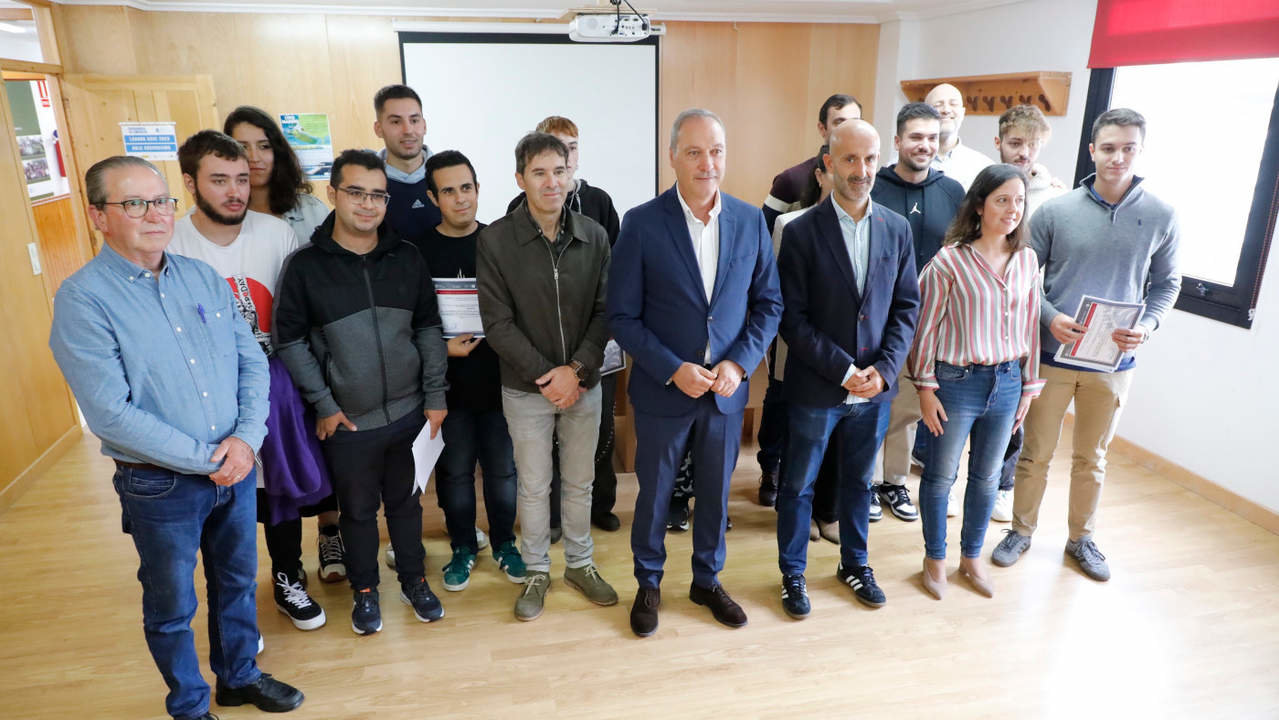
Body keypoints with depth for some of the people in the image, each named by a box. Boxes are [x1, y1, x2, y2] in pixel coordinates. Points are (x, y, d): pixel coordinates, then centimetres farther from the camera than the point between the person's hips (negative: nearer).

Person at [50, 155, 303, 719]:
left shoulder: (204, 278, 1)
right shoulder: (82, 300, -15)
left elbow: (252, 361, 2)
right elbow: (111, 414, -20)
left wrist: (246, 438, -13)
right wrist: (206, 459, -17)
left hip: (236, 470, 5)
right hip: (159, 486, -4)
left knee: (237, 582, 22)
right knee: (172, 607, 16)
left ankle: (240, 675, 46)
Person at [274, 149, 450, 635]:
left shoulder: (407, 259, 0)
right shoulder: (306, 266, -8)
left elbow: (428, 328, 4)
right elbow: (289, 340, -4)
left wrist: (435, 395, 1)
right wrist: (323, 404, -8)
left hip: (409, 413, 2)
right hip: (347, 422, -2)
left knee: (405, 502, 17)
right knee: (358, 509, 14)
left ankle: (414, 580, 37)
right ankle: (364, 591, 36)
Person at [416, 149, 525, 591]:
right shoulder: (420, 252, -4)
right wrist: (442, 347, -16)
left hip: (499, 377, 1)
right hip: (450, 382, -1)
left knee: (503, 468, 11)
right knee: (455, 472, 12)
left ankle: (503, 543, 32)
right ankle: (463, 548, 31)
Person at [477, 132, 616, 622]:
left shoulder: (593, 236, -2)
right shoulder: (495, 240, -9)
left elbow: (605, 312, -3)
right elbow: (497, 323, -10)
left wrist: (577, 370, -14)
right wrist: (547, 374, -15)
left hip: (584, 384, 2)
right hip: (525, 388, -2)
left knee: (580, 482, 15)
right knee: (533, 486, 11)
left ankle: (580, 564, 36)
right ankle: (536, 571, 32)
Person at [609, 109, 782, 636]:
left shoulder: (750, 220, -2)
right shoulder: (642, 223, -11)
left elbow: (768, 302, 3)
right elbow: (622, 316, -10)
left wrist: (740, 362, -11)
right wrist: (673, 369, -18)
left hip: (727, 389, 3)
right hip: (663, 390, -2)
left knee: (715, 492, 17)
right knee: (654, 493, 14)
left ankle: (707, 580, 40)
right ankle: (648, 583, 37)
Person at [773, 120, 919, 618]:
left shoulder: (896, 229, 2)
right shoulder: (802, 231, -10)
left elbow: (907, 306, 4)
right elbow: (792, 318, -12)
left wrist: (885, 368, -9)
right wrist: (843, 371, -16)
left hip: (875, 388, 4)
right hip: (815, 387, -3)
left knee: (858, 481, 20)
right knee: (798, 486, 10)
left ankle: (854, 563, 40)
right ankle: (792, 573, 29)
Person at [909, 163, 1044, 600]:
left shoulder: (1027, 261, 2)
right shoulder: (950, 260, -12)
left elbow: (1030, 327, 8)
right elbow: (927, 327, -8)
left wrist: (1028, 387, 10)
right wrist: (925, 387, -9)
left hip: (1006, 383, 5)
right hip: (957, 382, -4)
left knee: (987, 477, 16)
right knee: (940, 475, 9)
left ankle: (972, 557, 35)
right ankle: (935, 558, 28)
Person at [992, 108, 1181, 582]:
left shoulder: (1161, 218, -1)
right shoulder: (1055, 211, -7)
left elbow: (1166, 283, 6)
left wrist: (1147, 325, -12)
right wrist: (1050, 316, -19)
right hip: (1053, 354, -1)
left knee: (1092, 457, 17)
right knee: (1036, 452, 10)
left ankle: (1082, 538, 35)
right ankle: (1022, 530, 29)